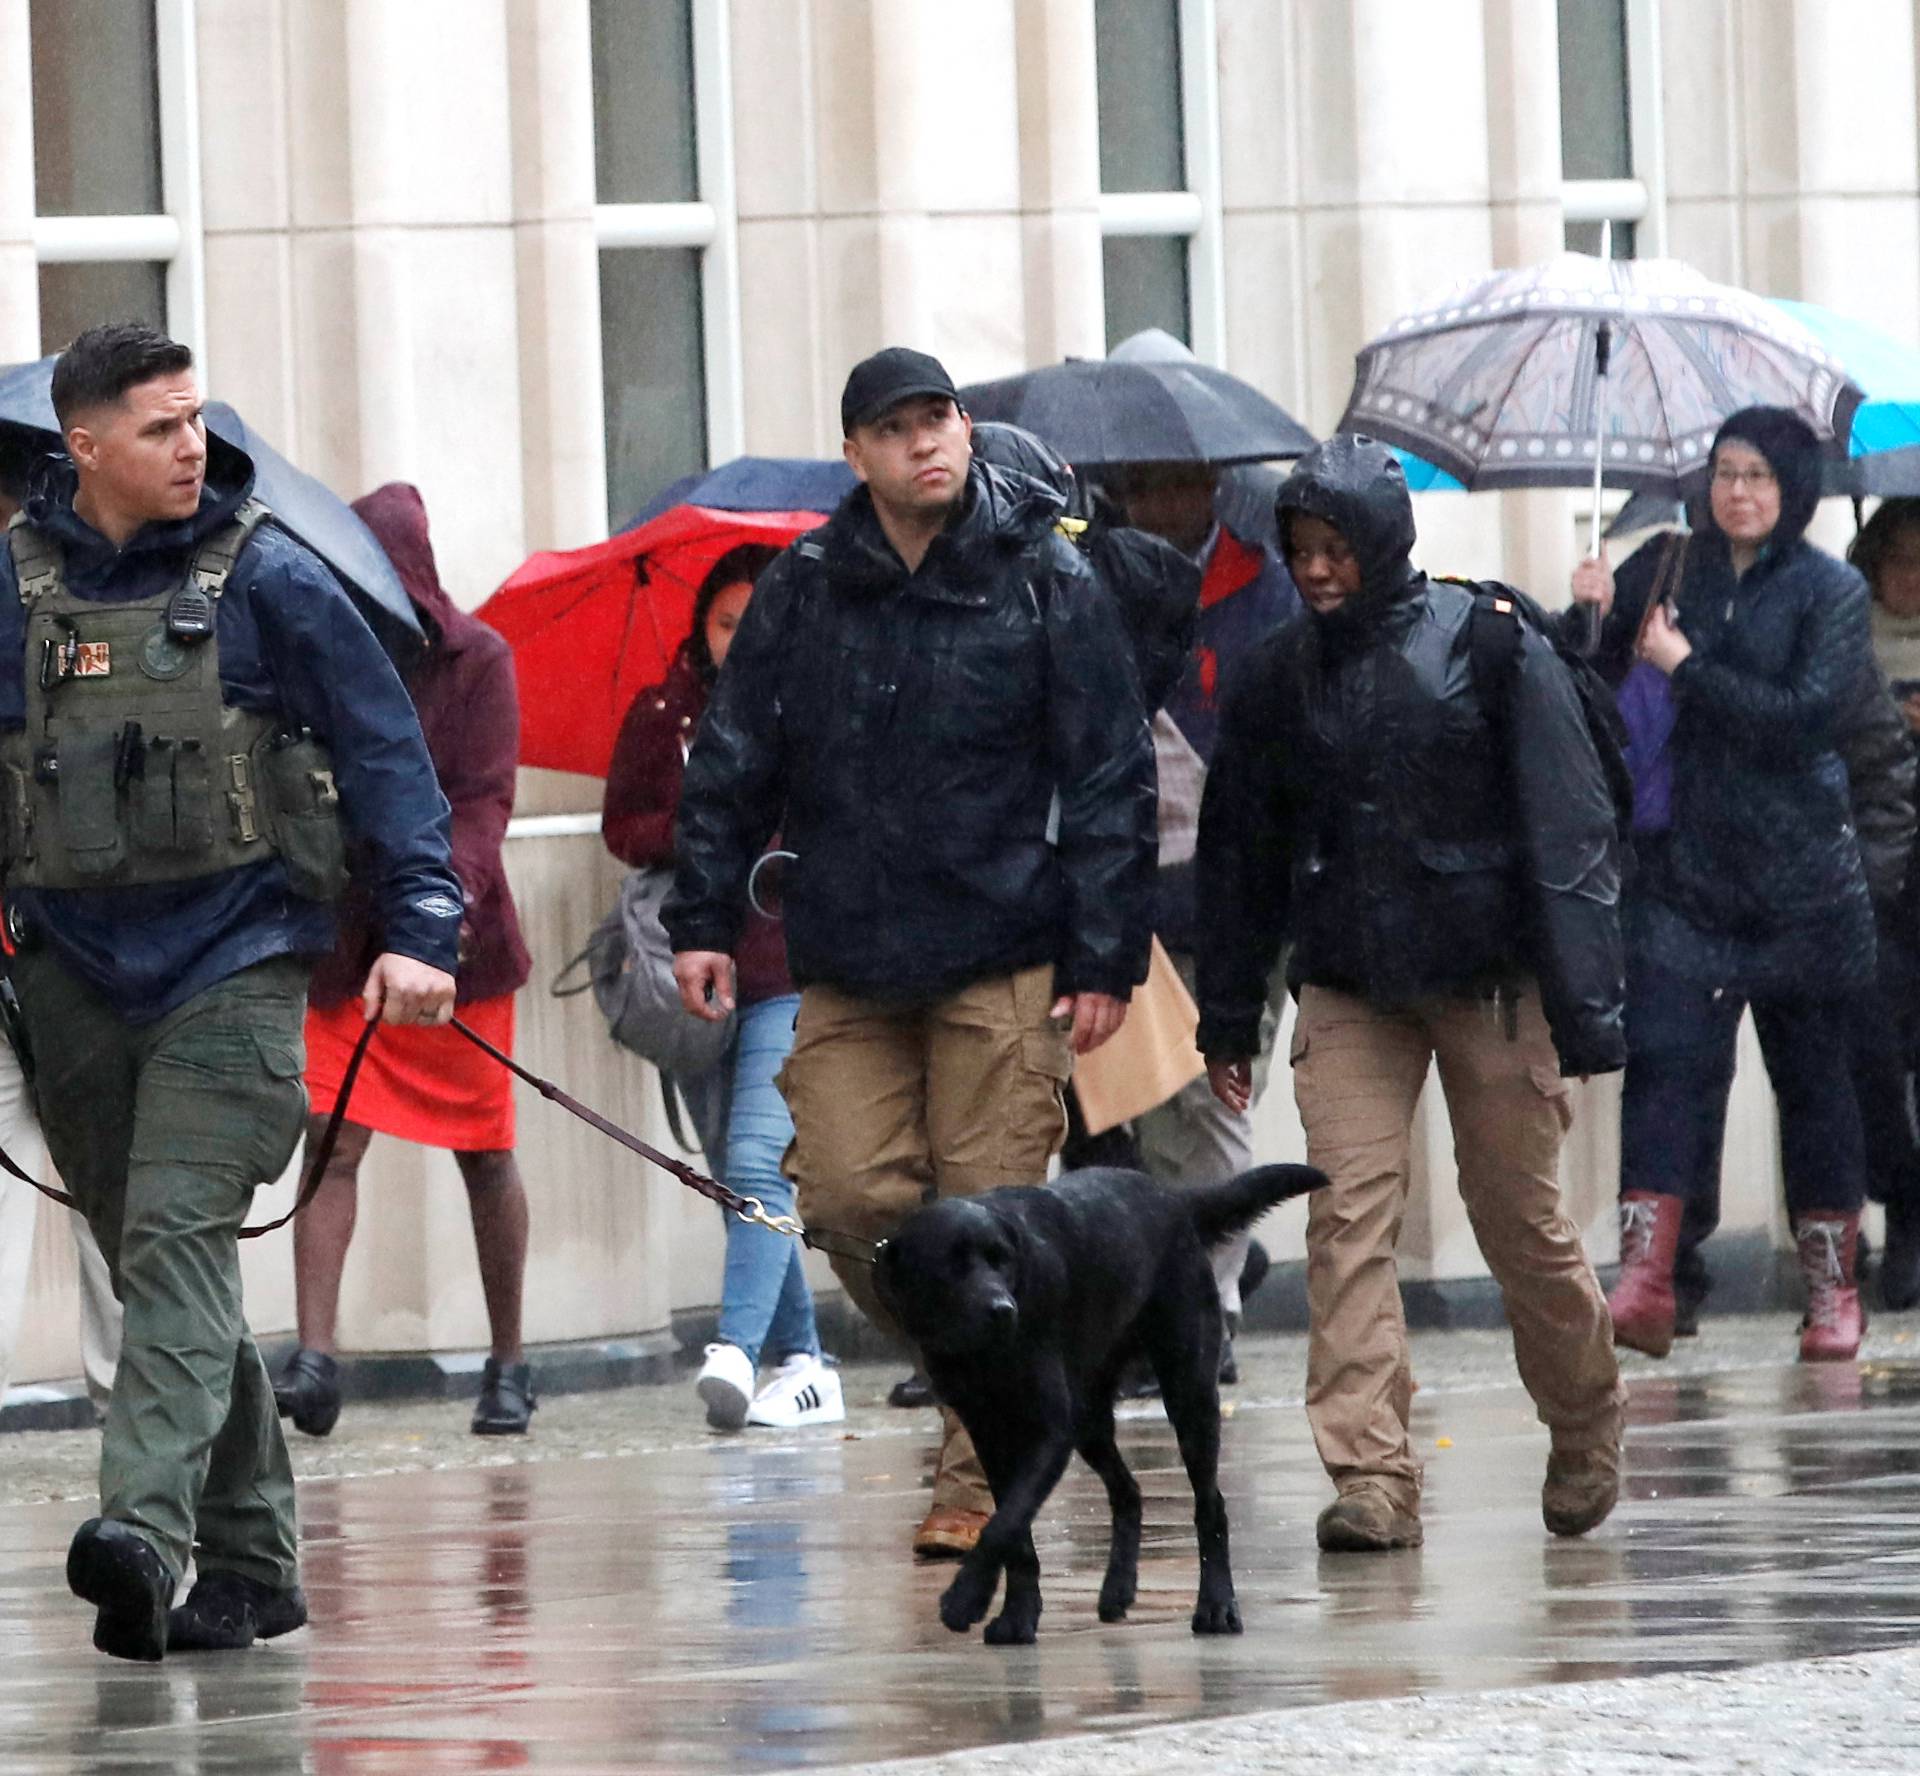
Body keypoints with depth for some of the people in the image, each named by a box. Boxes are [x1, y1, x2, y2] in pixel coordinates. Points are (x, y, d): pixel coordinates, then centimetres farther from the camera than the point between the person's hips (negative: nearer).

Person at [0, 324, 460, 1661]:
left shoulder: (264, 579, -2)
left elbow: (385, 749, -1)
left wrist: (419, 926, -9)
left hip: (232, 961, -4)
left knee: (181, 1239, -19)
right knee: (152, 1268, 8)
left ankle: (146, 1532, -32)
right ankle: (250, 1562, 18)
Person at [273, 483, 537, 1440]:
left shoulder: (477, 661, -2)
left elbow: (486, 799, -10)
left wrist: (452, 894, -26)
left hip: (456, 939, -2)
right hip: (347, 942, 2)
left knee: (484, 1153, 6)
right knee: (331, 1139, -12)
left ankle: (509, 1362, 19)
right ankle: (314, 1354, -18)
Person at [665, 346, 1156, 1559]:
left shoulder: (1047, 585, 0)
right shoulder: (803, 593, 7)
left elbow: (1111, 781, -1)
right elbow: (734, 765, 13)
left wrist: (1108, 958, -6)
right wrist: (705, 921, 5)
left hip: (1003, 963, -3)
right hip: (847, 964, 3)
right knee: (850, 1197, -5)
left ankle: (980, 1480, 3)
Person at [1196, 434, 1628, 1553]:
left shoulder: (1491, 646, -6)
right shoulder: (1280, 676, 5)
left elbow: (1568, 826, -7)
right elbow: (1242, 854, 14)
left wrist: (1583, 1005, -12)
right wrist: (1229, 1020, 13)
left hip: (1490, 980, -3)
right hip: (1348, 988, 3)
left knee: (1521, 1217, 4)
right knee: (1349, 1214, -11)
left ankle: (1587, 1430, 28)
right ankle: (1372, 1477, -14)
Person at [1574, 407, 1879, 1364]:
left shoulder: (1831, 592, 1)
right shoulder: (1668, 572, 9)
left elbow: (1807, 714, -13)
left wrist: (1687, 668, -13)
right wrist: (1596, 620, -11)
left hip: (1797, 878, -1)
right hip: (1684, 868, 1)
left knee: (1812, 1070, 6)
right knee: (1664, 1059, -12)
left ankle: (1832, 1288, 16)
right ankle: (1644, 1283, -20)